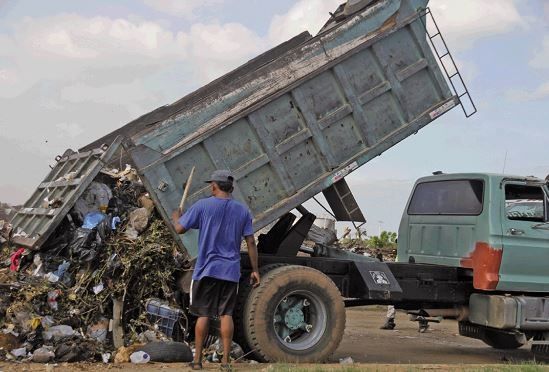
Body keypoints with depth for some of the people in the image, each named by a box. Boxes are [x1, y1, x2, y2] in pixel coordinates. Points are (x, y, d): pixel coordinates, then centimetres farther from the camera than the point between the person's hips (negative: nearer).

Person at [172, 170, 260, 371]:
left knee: (203, 314, 5)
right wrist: (255, 270, 7)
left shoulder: (203, 205, -5)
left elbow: (179, 229, -2)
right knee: (226, 315, 5)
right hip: (231, 271, 2)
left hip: (207, 269, -2)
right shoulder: (242, 210, 5)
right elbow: (251, 242, 3)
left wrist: (176, 217, 20)